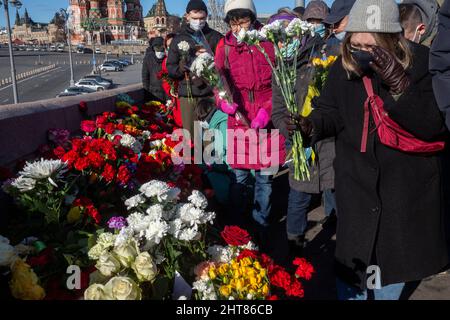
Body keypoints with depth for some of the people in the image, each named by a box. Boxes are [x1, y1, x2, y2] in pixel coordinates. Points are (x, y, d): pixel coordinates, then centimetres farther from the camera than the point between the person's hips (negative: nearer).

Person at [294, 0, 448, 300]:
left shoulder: (421, 62, -16)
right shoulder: (343, 67, -7)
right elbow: (331, 110, 4)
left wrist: (399, 85, -34)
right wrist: (312, 125, -19)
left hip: (406, 181, -1)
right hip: (356, 180, 2)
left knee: (394, 255, 18)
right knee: (351, 256, 9)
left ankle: (387, 292, 45)